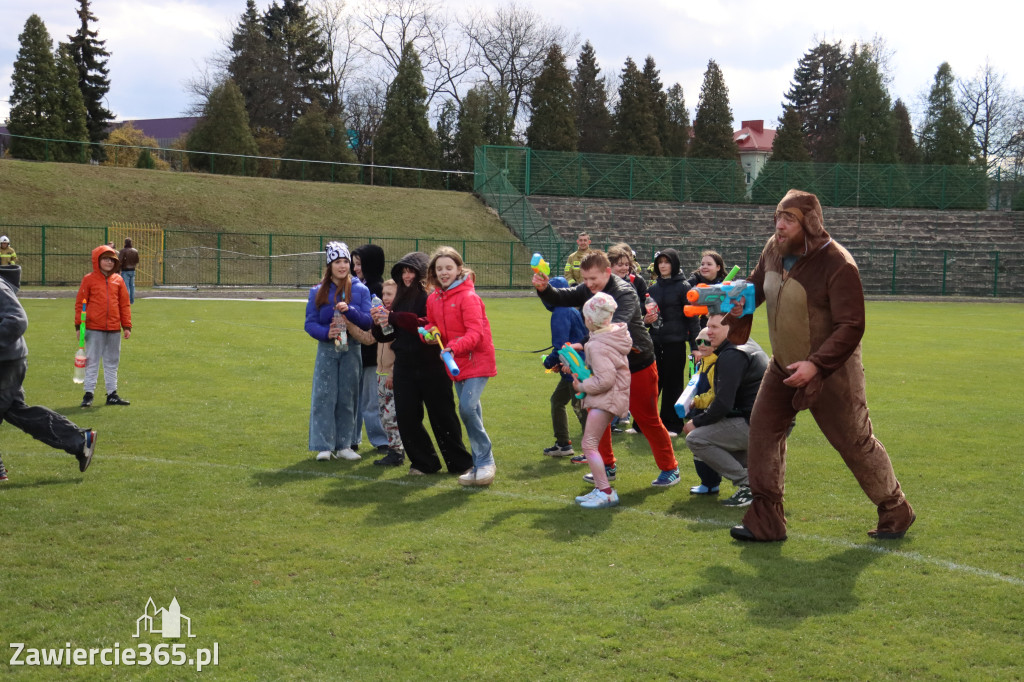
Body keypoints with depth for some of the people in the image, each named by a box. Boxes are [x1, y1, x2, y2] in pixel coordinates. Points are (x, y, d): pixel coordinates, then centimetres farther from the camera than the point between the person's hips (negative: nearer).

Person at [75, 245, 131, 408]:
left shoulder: (118, 280, 8)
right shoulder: (89, 279, -1)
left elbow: (125, 304, 11)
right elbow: (80, 303, 0)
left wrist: (127, 326, 8)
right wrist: (79, 325, -4)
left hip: (114, 329, 4)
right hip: (94, 328, -4)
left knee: (112, 362, 11)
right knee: (92, 362, 1)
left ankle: (112, 394, 18)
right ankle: (88, 394, 6)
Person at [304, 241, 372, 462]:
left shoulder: (360, 290, 3)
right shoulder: (318, 291, 3)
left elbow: (367, 321, -2)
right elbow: (310, 323, 1)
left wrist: (349, 310, -19)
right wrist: (326, 333, -17)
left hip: (351, 350, 1)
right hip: (326, 350, -1)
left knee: (347, 398, 5)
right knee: (324, 397, -4)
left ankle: (344, 445, 13)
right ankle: (324, 446, 1)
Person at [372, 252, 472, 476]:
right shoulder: (401, 298, 12)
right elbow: (389, 335, 15)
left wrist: (394, 318, -25)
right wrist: (379, 323, -7)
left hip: (432, 367, -6)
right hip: (405, 367, 6)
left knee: (442, 416, 2)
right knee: (406, 418, 5)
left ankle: (460, 463, 16)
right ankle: (424, 462, 19)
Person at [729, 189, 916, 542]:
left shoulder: (837, 265, -24)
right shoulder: (774, 250, -2)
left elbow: (851, 327, -25)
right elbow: (755, 286, 18)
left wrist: (816, 365, -34)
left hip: (830, 371, -6)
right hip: (784, 367, 7)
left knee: (855, 442, 5)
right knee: (763, 429, -1)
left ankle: (896, 511, 27)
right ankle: (765, 521, 6)